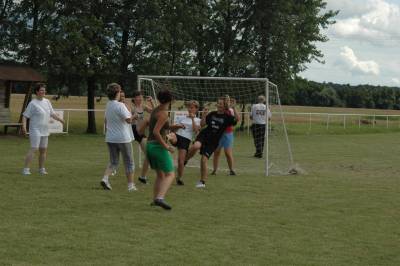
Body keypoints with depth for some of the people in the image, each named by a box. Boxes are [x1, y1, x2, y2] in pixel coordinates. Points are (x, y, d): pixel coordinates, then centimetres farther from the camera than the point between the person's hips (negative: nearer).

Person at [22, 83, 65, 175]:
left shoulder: (47, 102, 11)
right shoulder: (33, 103, -9)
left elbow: (52, 114, 17)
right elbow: (25, 116, -9)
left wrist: (60, 119, 2)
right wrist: (24, 126, -23)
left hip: (45, 131, 7)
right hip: (35, 130, -7)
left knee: (43, 150, 10)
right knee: (34, 149, -16)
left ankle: (41, 169, 21)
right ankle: (26, 169, -15)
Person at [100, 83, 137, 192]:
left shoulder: (108, 105, 6)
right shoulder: (120, 105, -17)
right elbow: (129, 120, -23)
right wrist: (130, 114, -2)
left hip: (110, 139, 6)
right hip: (123, 138, -6)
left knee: (113, 162, 13)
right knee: (129, 162, 8)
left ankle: (105, 178, -10)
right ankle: (130, 185, 12)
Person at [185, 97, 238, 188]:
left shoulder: (227, 117, -2)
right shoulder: (212, 114, 8)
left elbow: (237, 119, -20)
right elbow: (202, 124, 11)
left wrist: (234, 109, -29)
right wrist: (204, 115, -5)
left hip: (213, 141, -2)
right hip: (204, 135, 2)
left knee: (204, 159, -6)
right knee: (195, 146, -32)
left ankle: (202, 182, 10)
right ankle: (184, 160, -6)